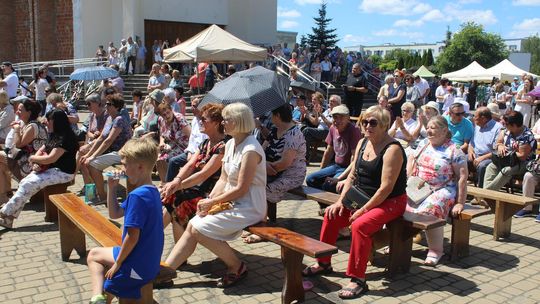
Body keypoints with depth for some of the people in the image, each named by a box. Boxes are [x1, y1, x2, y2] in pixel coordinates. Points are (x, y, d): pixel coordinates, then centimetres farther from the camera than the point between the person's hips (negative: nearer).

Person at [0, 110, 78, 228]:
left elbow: (51, 158, -24)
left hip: (63, 173, -9)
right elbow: (41, 150, 15)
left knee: (29, 184, -19)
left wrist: (33, 158, -8)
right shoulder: (53, 135, 14)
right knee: (24, 182, -7)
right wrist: (36, 163, -6)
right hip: (50, 169, 9)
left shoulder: (65, 137, -18)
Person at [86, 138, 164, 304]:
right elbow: (115, 213, 14)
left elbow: (132, 237, -24)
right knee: (95, 254, 25)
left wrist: (117, 263, -11)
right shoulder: (152, 191, 6)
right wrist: (112, 187, 3)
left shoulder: (137, 195, -24)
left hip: (137, 268, -9)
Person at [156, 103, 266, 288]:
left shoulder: (250, 150, -21)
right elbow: (223, 179, 10)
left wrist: (212, 202, -13)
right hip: (232, 202, 9)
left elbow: (241, 189, -21)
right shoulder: (230, 144, 8)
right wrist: (208, 200, -4)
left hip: (249, 207, -9)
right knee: (192, 225, -3)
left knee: (200, 229, -15)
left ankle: (237, 268, 1)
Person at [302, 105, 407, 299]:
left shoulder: (392, 149, -19)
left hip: (390, 202, -8)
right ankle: (324, 264, 14)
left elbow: (386, 188, -23)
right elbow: (352, 175, 9)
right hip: (361, 199, 8)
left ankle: (358, 280, -19)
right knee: (332, 216, -2)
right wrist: (340, 201, -2)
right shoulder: (363, 143, 6)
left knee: (359, 225, -30)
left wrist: (363, 210, -21)